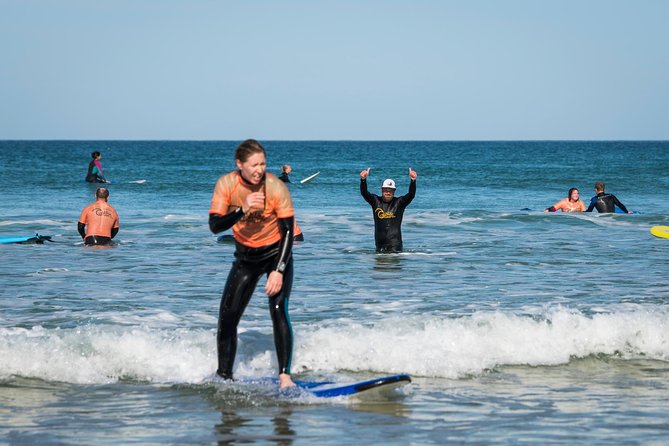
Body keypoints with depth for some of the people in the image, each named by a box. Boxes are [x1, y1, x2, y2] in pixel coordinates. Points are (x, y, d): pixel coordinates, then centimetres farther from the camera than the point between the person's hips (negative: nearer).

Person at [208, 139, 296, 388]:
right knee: (227, 318, 1)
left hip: (276, 254, -3)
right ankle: (224, 376, 16)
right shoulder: (226, 185, -15)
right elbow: (214, 225, -20)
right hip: (245, 257, 3)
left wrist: (279, 271, -25)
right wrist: (242, 210, -36)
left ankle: (284, 375, -17)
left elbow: (288, 232, -18)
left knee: (278, 311, -20)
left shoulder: (276, 188, -22)